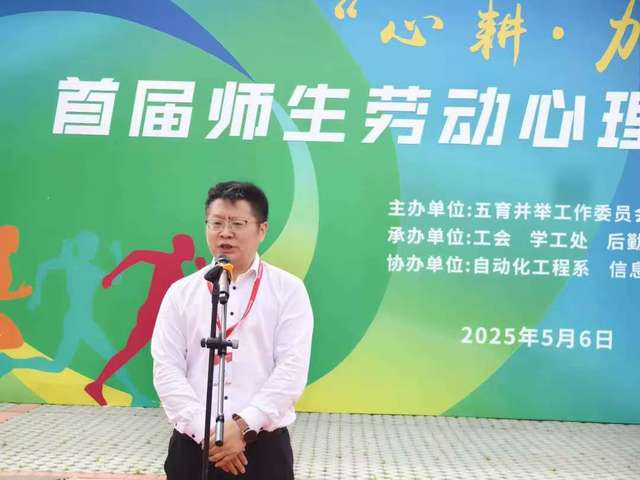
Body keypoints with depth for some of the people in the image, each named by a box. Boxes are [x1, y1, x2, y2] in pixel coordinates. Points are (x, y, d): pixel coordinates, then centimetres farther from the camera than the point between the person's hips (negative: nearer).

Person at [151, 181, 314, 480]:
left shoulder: (288, 289, 1)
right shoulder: (180, 293, 6)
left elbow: (292, 369, -7)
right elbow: (166, 369, -1)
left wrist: (243, 426, -15)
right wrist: (206, 431, -12)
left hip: (264, 446, -1)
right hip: (193, 445, 2)